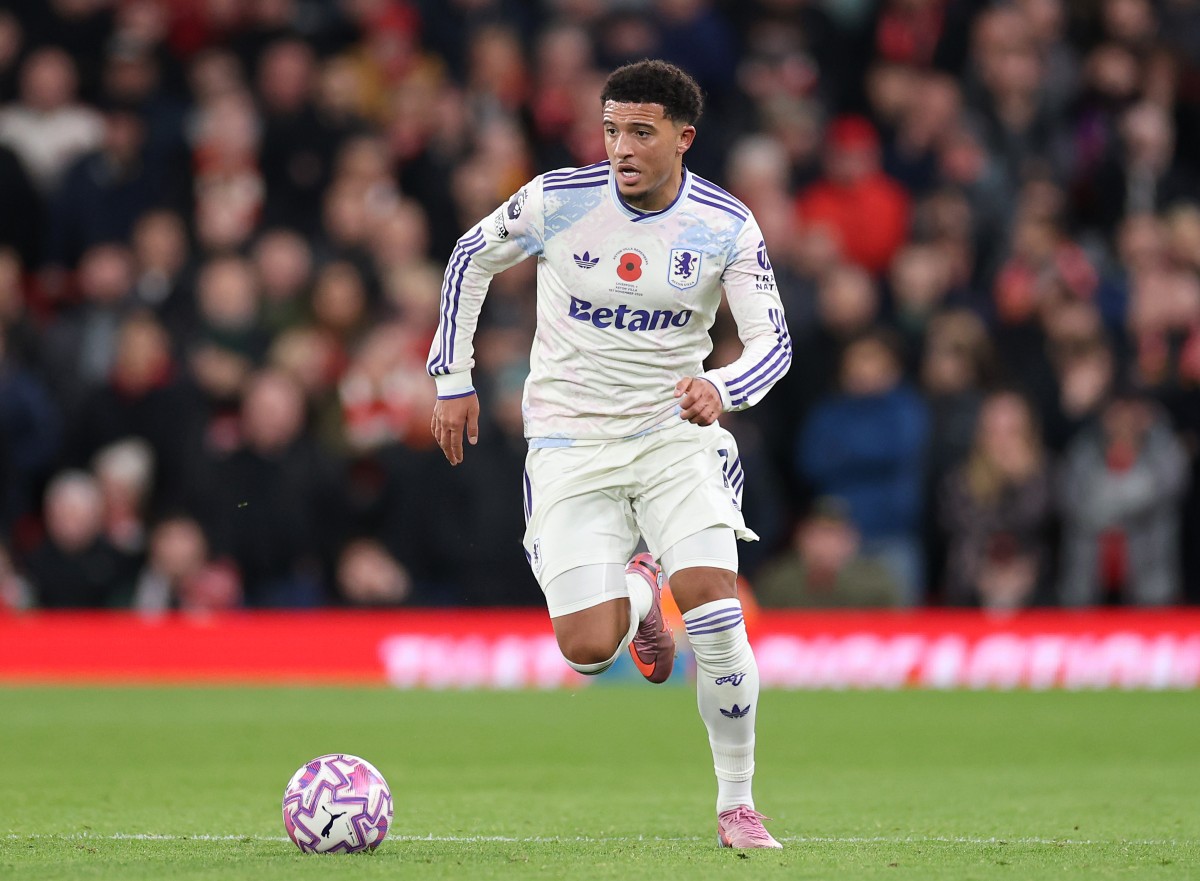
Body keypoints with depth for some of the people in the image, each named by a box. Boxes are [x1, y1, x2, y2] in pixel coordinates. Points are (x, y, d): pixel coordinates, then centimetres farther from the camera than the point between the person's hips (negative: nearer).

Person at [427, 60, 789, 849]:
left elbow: (773, 340, -9)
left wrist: (723, 387, -31)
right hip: (571, 442, 0)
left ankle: (738, 805, -6)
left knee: (713, 600, -23)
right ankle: (638, 595, 29)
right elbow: (471, 259, 7)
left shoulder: (728, 226, -9)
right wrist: (453, 379, 7)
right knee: (587, 650, -13)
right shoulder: (556, 200, -10)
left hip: (676, 431, 0)